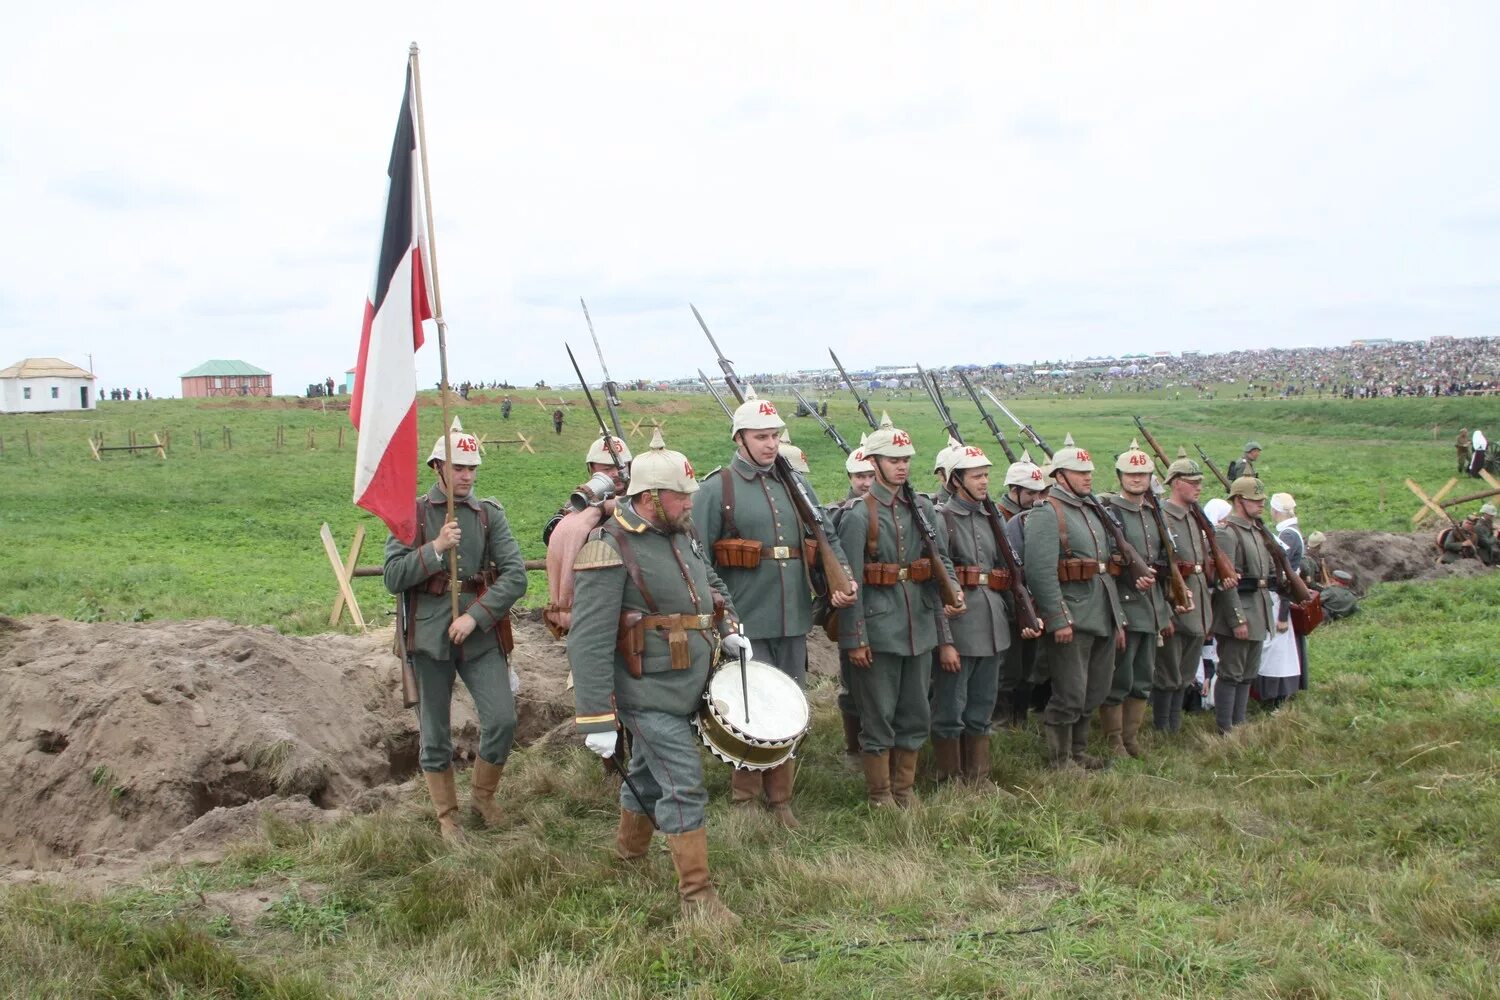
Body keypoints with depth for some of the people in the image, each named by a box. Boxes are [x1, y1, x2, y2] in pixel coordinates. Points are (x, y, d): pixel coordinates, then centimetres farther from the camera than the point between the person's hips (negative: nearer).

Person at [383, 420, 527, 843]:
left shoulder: (490, 515, 3)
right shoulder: (412, 514, 2)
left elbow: (515, 575, -5)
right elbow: (393, 578, -5)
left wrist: (476, 616, -15)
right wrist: (436, 548, -17)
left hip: (481, 635, 1)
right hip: (430, 637, 0)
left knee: (502, 720, -9)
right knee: (435, 736, 8)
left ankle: (483, 794, 18)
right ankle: (447, 817, 26)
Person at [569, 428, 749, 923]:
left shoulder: (681, 535, 7)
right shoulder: (610, 549, -20)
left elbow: (711, 582, 26)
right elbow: (589, 643, -22)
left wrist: (728, 628, 8)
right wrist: (597, 719, -24)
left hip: (687, 687, 8)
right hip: (650, 694, -8)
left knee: (649, 771, 24)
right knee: (684, 786, -9)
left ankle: (628, 850, 45)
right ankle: (697, 896, -1)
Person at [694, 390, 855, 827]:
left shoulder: (795, 484, 11)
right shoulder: (718, 488, -5)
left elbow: (827, 537, 11)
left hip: (794, 620, 5)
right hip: (745, 623, -5)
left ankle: (780, 799, 26)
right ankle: (744, 799, 16)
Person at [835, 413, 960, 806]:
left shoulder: (922, 508, 8)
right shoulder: (858, 516, -9)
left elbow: (942, 557, 5)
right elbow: (849, 581, -11)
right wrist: (854, 638, -14)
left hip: (919, 626, 6)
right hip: (878, 630, -6)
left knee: (916, 714, 14)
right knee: (878, 716, 4)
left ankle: (905, 788, 29)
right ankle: (880, 796, 18)